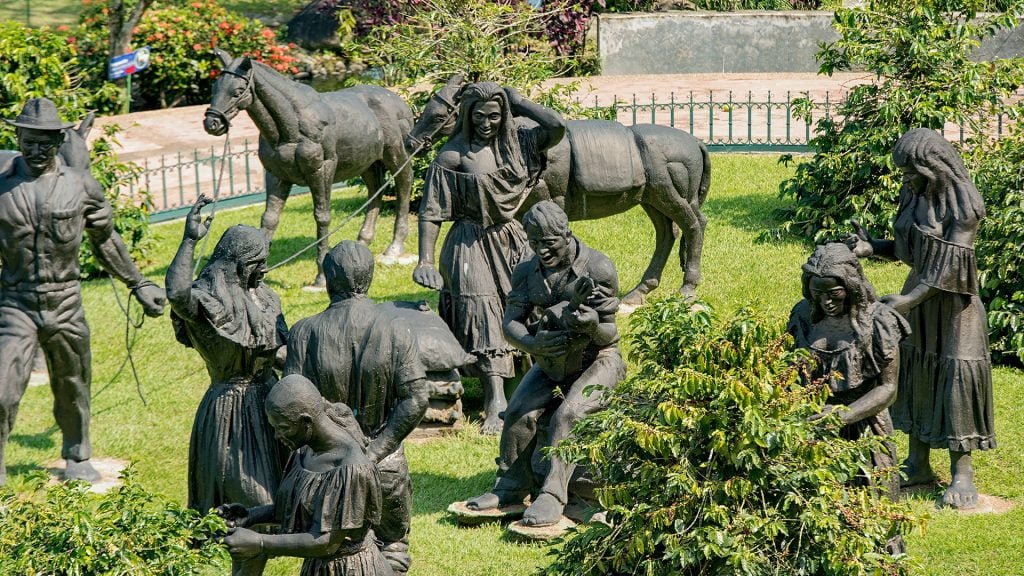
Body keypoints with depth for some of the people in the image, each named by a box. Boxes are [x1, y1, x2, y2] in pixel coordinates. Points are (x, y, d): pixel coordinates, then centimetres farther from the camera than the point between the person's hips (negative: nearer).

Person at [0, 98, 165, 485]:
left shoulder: (81, 187, 1)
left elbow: (106, 242, 14)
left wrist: (139, 284, 16)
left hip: (66, 305, 2)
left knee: (73, 389, 15)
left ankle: (77, 458, 36)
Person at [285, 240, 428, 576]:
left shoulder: (305, 333, -12)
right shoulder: (396, 330, -10)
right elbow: (415, 400, -14)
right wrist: (374, 452, -11)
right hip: (386, 467, 0)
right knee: (392, 548, 19)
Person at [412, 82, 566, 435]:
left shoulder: (517, 142, 3)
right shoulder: (452, 156, -8)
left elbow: (557, 127, -13)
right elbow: (431, 213, -7)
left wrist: (519, 103, -5)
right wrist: (425, 261, -15)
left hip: (511, 241, 4)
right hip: (472, 246, -4)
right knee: (482, 318, -11)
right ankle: (495, 401, -15)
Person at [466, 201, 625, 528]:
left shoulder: (598, 268, -15)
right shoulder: (527, 272, -1)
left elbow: (609, 334, -13)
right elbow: (510, 323, -6)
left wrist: (592, 324, -37)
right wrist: (533, 343, -28)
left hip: (597, 360, -5)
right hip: (552, 363, 5)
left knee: (567, 415, -28)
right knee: (520, 412, -18)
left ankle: (553, 497, -28)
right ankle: (511, 488, -4)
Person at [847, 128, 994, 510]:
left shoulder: (962, 205, -19)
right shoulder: (915, 196, 3)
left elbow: (950, 265, -24)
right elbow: (907, 249, 9)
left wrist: (908, 300, -28)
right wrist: (871, 247, -9)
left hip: (952, 301, -8)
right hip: (918, 294, 8)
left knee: (955, 376, -7)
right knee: (914, 372, 10)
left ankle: (961, 473, 1)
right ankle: (918, 465, 21)